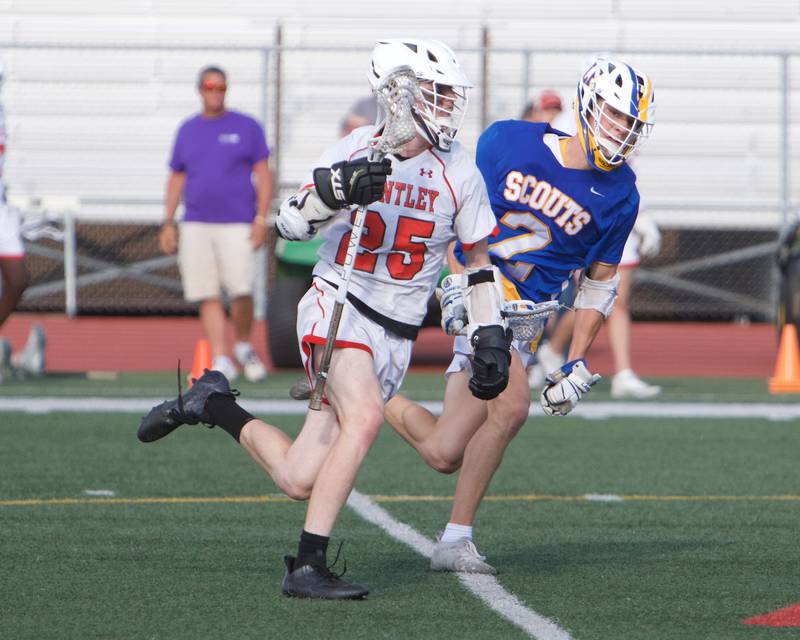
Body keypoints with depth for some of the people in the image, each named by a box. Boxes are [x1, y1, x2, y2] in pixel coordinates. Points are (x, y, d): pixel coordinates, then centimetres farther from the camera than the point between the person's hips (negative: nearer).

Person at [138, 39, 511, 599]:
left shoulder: (459, 174, 1)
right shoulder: (355, 151, -6)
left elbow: (479, 261, 12)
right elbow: (292, 223, -10)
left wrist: (491, 338, 4)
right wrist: (336, 190, -29)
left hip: (395, 337, 4)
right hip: (337, 307, -4)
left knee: (300, 480, -3)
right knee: (365, 416, -32)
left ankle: (213, 404, 24)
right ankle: (307, 567, -25)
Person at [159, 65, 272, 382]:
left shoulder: (246, 127, 5)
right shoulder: (187, 130, 14)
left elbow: (263, 175, 2)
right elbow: (176, 178, 18)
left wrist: (261, 218, -8)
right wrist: (168, 222, 11)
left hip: (237, 224, -3)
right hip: (195, 225, 3)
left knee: (241, 290, -13)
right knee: (207, 296, -2)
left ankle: (243, 346, 10)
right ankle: (220, 360, -1)